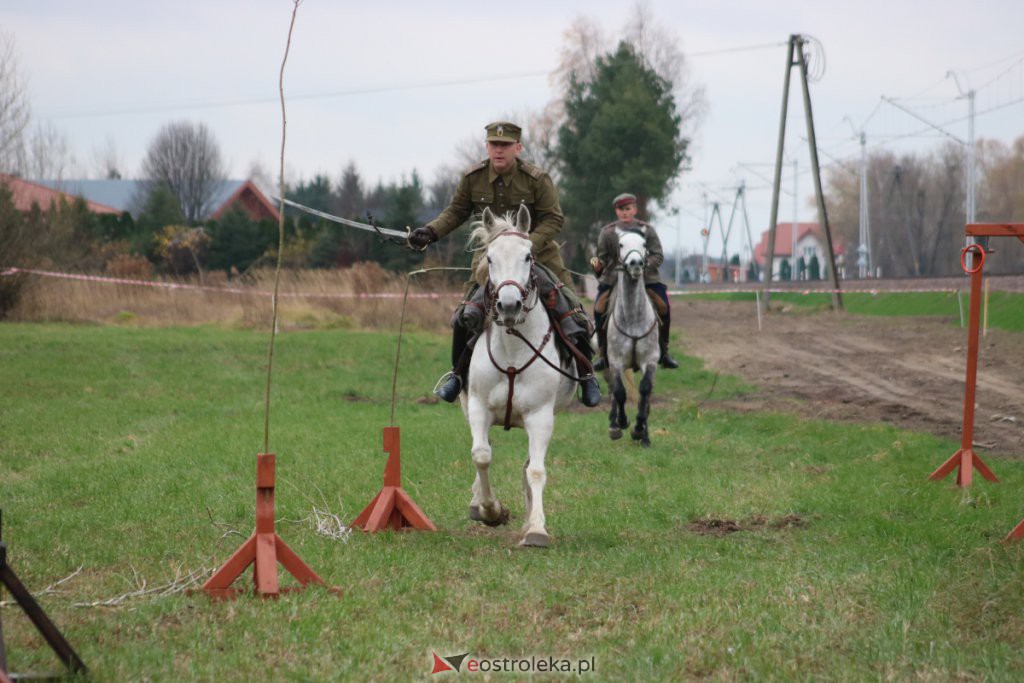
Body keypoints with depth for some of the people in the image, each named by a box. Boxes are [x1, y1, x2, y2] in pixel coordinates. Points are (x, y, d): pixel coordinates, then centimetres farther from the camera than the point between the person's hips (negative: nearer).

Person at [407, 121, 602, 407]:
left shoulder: (537, 179, -14)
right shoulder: (472, 178, -5)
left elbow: (553, 220, -12)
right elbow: (456, 212, 8)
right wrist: (431, 231, -9)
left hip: (537, 254, -2)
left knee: (571, 314, -9)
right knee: (466, 315, -11)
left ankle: (586, 375, 9)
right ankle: (458, 373, 9)